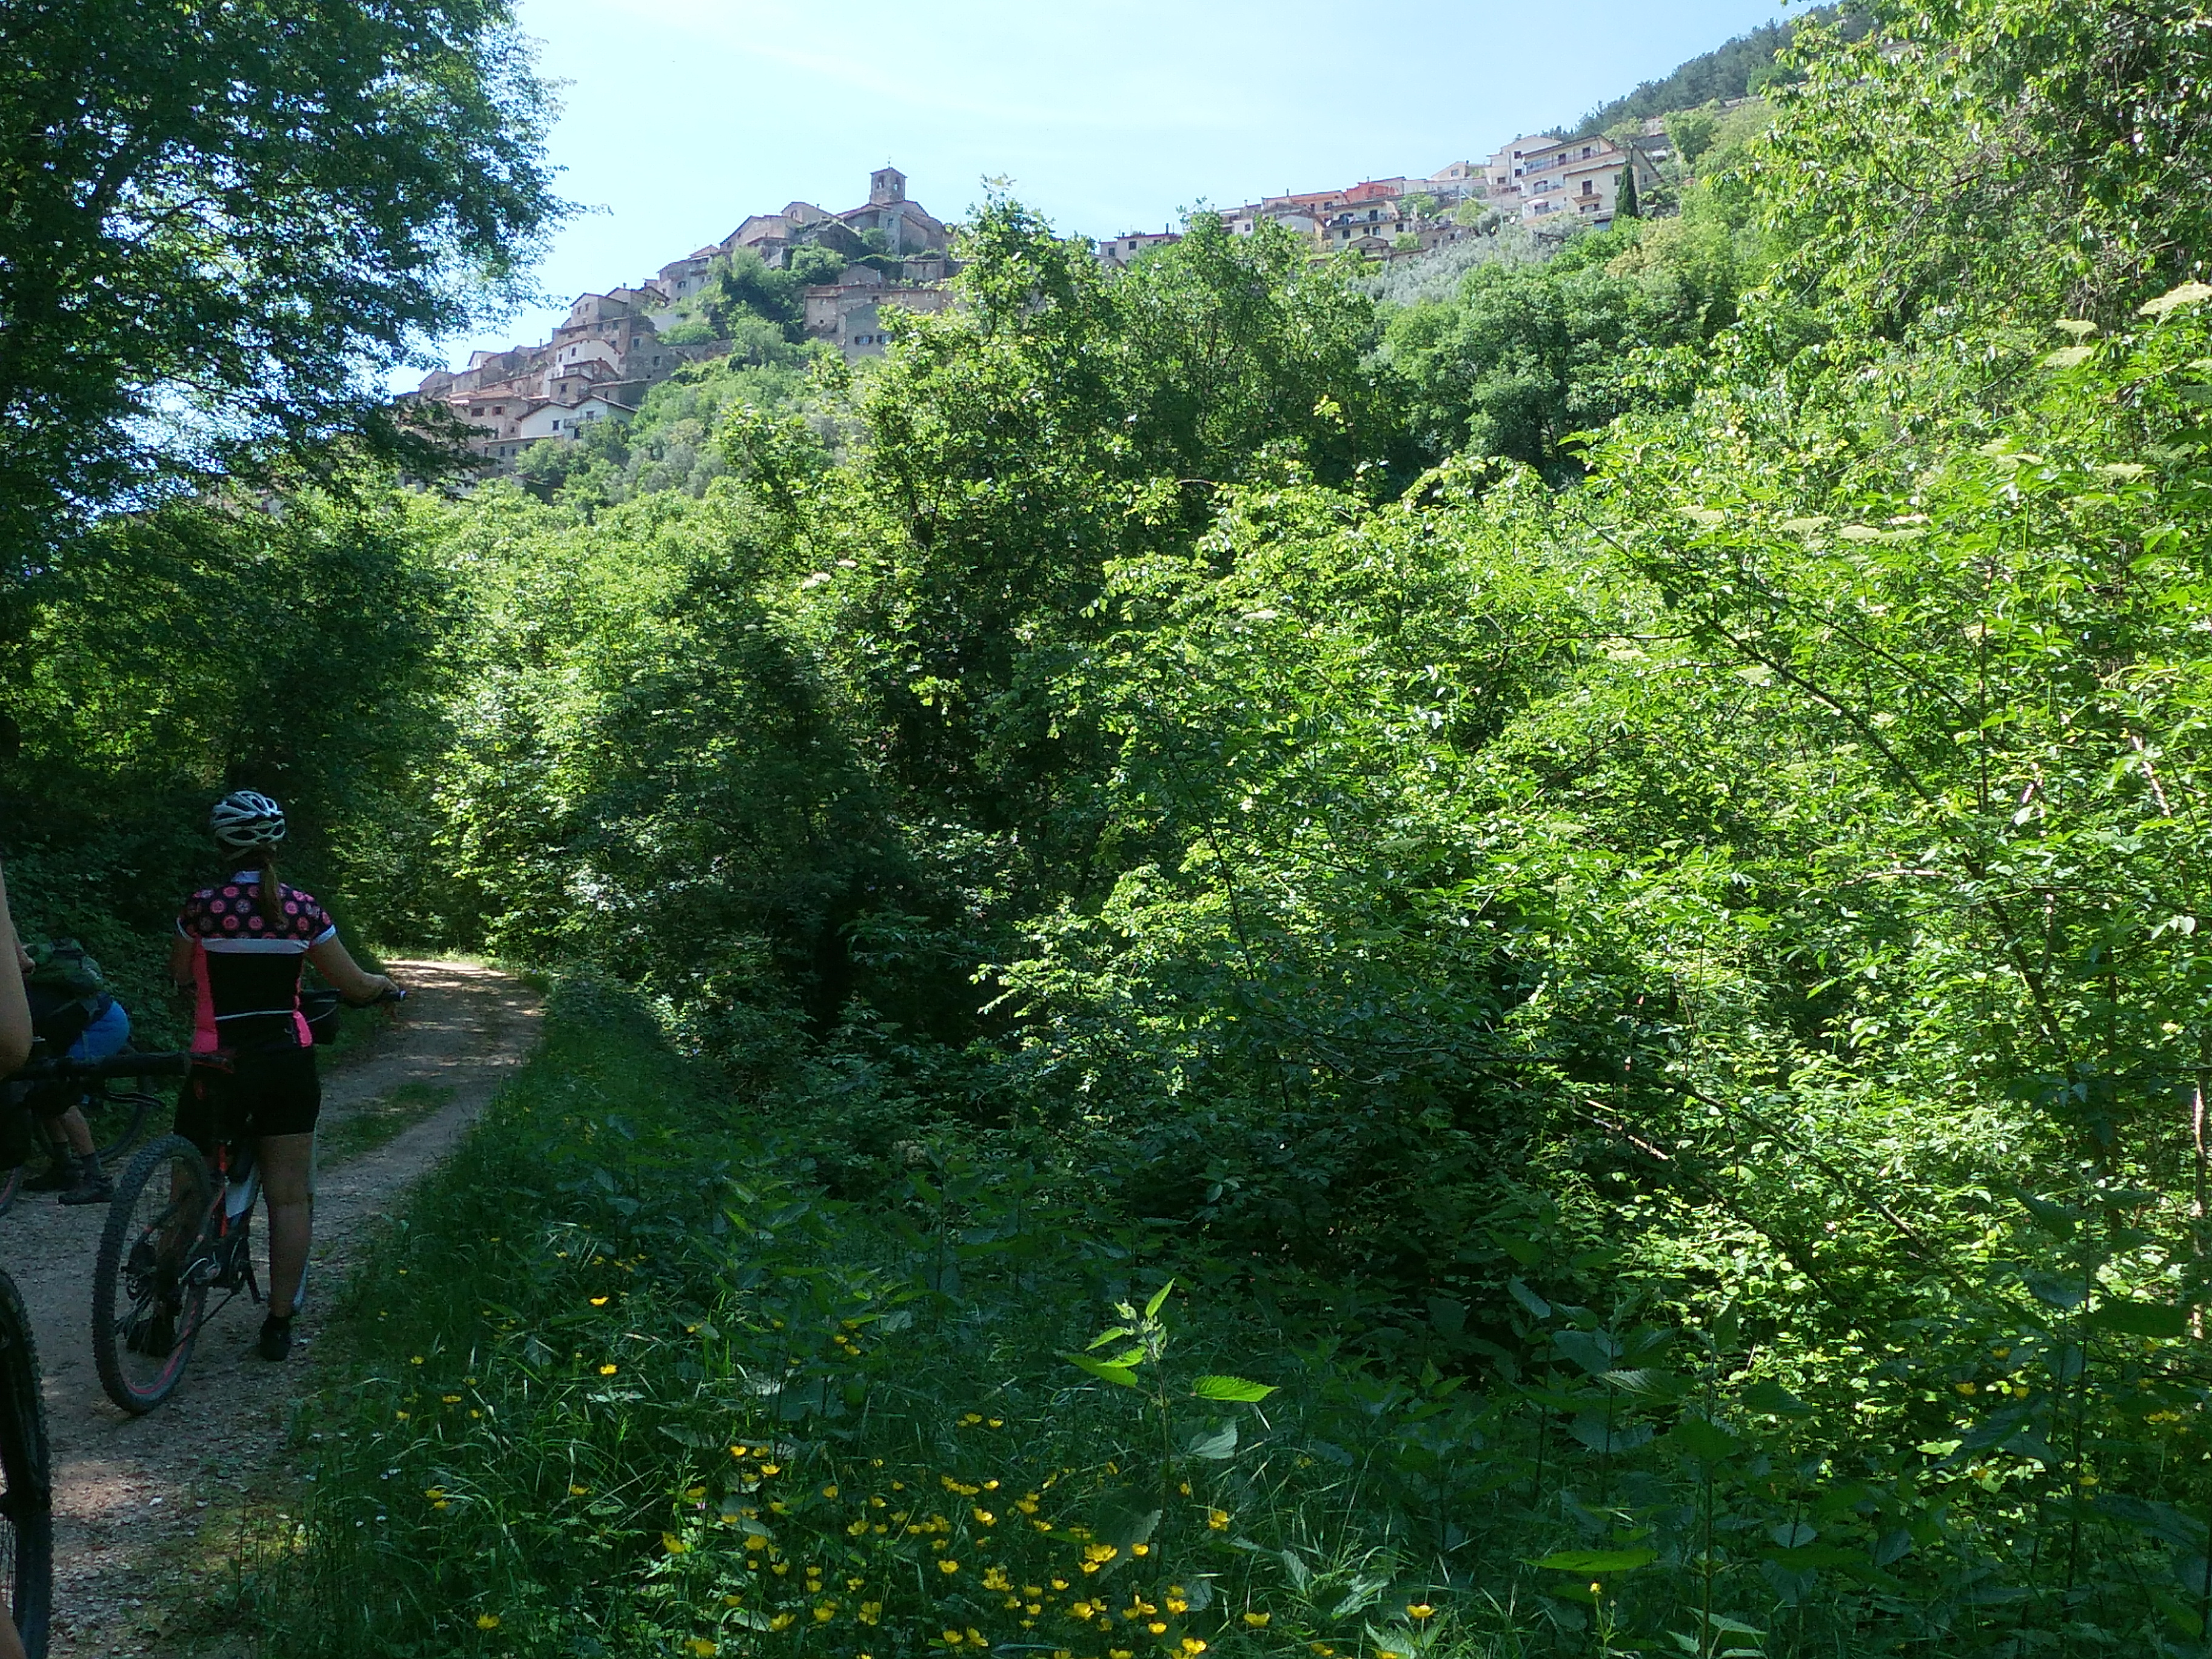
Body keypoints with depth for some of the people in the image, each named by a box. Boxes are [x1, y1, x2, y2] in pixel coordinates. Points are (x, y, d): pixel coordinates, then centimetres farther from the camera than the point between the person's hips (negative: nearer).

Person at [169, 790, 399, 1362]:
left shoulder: (203, 905, -7)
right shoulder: (303, 908, -2)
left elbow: (180, 977, 9)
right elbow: (356, 986, 3)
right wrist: (386, 983, 25)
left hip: (219, 1066, -1)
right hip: (289, 1061, 2)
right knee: (290, 1195, 6)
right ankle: (279, 1324, 10)